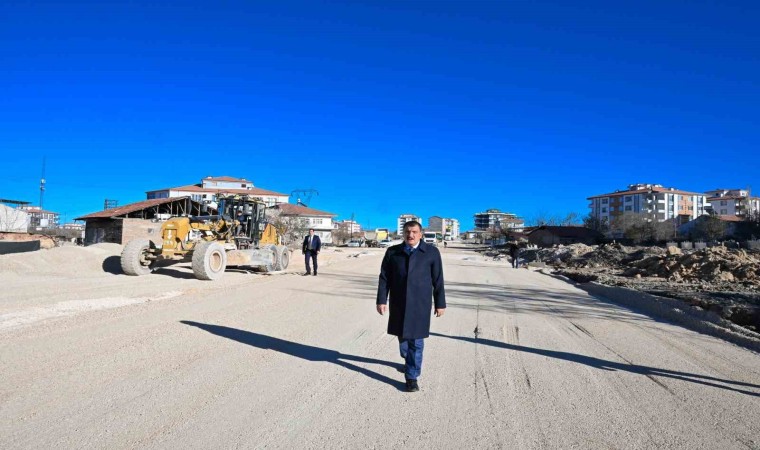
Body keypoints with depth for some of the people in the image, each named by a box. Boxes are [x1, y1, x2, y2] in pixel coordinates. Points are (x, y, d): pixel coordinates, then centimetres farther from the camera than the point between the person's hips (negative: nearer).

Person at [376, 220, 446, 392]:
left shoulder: (431, 252, -1)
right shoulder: (392, 252, 3)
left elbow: (438, 280, 1)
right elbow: (384, 278, 3)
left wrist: (440, 303, 1)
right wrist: (381, 300, -4)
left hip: (420, 304, -2)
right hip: (398, 303, 2)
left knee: (416, 341, -1)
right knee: (403, 337, 15)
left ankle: (412, 377, 9)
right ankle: (410, 361, 43)